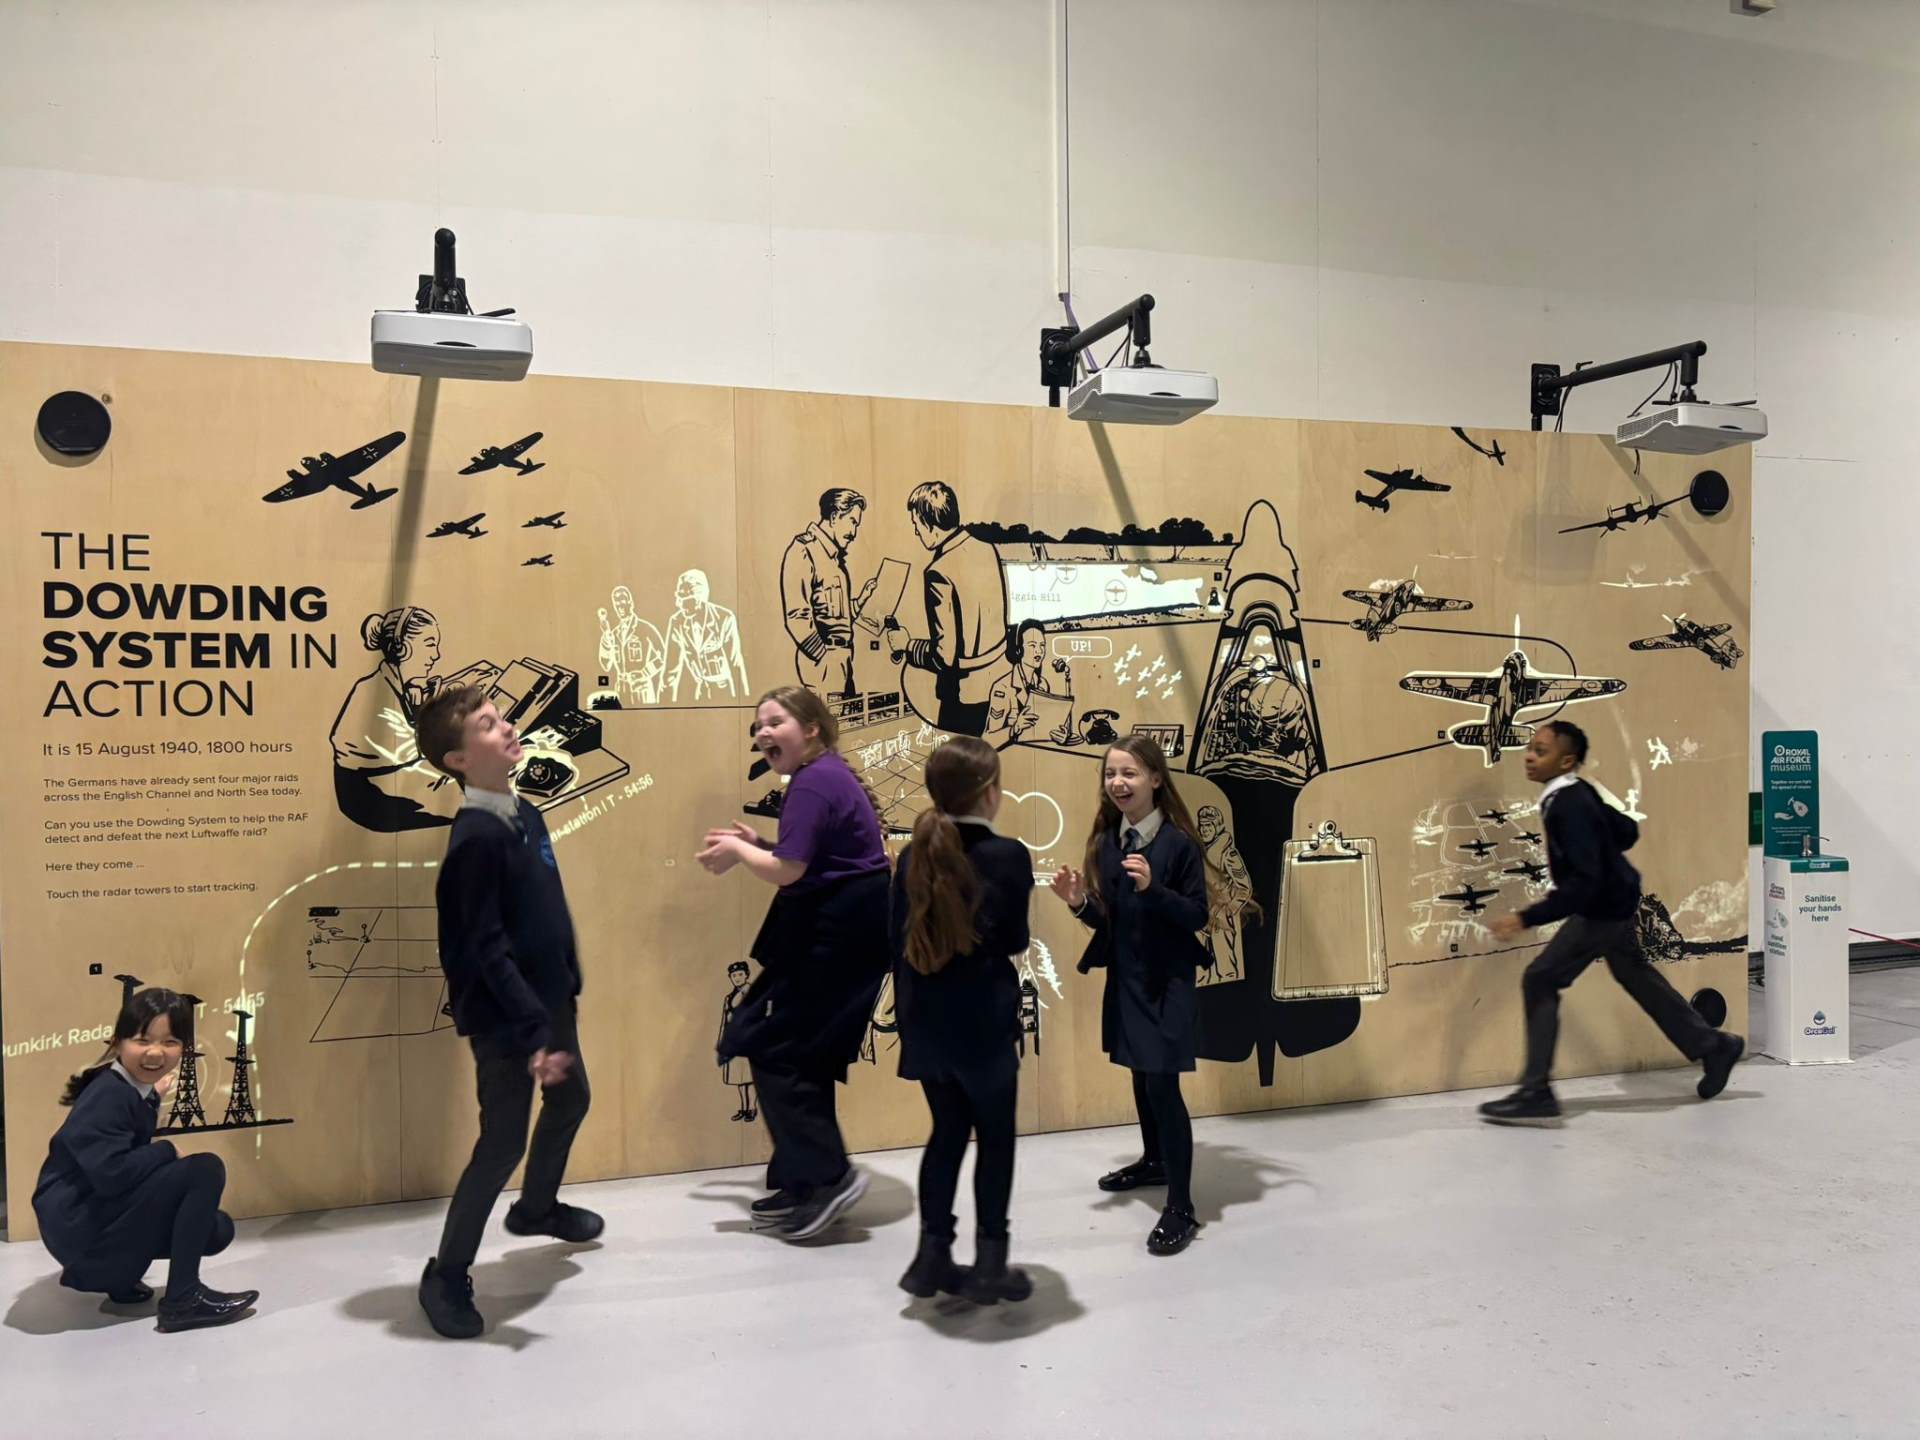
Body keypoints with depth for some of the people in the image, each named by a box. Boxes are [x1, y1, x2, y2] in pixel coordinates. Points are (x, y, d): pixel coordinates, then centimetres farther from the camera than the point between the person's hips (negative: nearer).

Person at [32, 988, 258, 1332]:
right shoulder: (109, 1095, -20)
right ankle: (182, 1299, -13)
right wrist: (168, 1151, -16)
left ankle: (110, 1271, 16)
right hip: (80, 1225, -10)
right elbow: (109, 1172, -31)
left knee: (217, 1230, 9)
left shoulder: (134, 1089, 9)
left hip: (103, 1214, 10)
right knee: (205, 1170, -20)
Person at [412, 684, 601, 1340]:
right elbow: (486, 949, -25)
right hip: (504, 1020, -9)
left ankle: (537, 1207, 50)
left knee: (570, 1100, 25)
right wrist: (532, 1032, -26)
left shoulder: (527, 816, 4)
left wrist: (569, 988, 18)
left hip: (549, 1004, 9)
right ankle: (446, 1276, 15)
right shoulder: (475, 838, -23)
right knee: (503, 1142, -2)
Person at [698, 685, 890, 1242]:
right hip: (837, 929, 11)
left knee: (775, 1050, -4)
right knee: (802, 1052, 15)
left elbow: (789, 870, -22)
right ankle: (804, 1181, 24)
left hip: (839, 934, -11)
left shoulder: (813, 783, -17)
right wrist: (755, 843, 8)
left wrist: (737, 850, -6)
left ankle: (828, 1176, 1)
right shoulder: (823, 776, 16)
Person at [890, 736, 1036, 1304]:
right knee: (995, 1137, 10)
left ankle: (932, 1257, 21)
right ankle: (989, 1264, 16)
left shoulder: (915, 855, 1)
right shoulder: (1008, 856, -13)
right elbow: (1015, 941, -8)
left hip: (926, 1021, 5)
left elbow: (896, 941, 4)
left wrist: (907, 1007, 14)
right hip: (983, 1021, -5)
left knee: (948, 1131, 18)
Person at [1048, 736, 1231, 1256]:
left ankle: (1181, 1209, 2)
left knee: (1162, 1085, -7)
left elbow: (1198, 915, -15)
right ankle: (1154, 1161, 44)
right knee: (1141, 1076, 21)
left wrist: (1152, 888, -28)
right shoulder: (1105, 841, 2)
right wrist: (1078, 902, -14)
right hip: (1124, 978, 6)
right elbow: (1104, 918, 7)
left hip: (1166, 982, -6)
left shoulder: (1179, 842, -15)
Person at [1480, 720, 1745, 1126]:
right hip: (1613, 901, 10)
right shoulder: (1577, 795, 2)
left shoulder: (1570, 808, -27)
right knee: (1635, 975, 25)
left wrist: (1527, 919, -36)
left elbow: (1583, 883, -33)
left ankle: (1536, 1095, -7)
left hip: (1604, 909, -10)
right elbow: (1627, 830, 15)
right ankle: (1713, 1046, 44)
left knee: (1540, 981, -10)